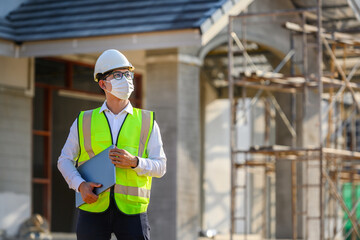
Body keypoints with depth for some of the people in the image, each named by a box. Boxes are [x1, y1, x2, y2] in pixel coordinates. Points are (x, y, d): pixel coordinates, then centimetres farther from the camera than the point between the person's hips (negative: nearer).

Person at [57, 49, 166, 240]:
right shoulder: (84, 121, 11)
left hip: (131, 209, 0)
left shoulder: (147, 122, 11)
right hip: (93, 208, 0)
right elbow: (65, 161, 11)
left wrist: (134, 162, -14)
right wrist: (80, 185, -8)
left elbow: (160, 167, 6)